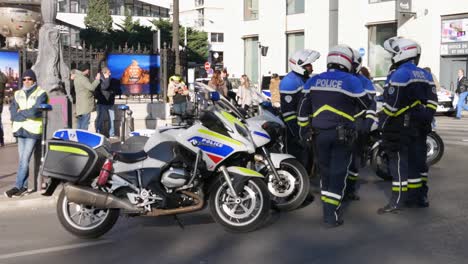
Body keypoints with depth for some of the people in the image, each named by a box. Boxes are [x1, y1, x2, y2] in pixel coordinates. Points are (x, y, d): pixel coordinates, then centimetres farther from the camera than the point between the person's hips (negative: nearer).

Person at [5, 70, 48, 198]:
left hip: (33, 131, -5)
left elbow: (35, 111, -15)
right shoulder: (18, 94, 13)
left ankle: (18, 186, -5)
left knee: (24, 159, -9)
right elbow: (13, 114, 4)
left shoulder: (41, 94, -1)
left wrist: (21, 112, -3)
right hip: (20, 130, 5)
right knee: (23, 160, 7)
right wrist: (28, 114, -8)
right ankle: (24, 186, 13)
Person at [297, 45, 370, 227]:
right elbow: (365, 105, 1)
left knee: (325, 171, 17)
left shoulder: (314, 80, 5)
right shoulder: (351, 81, -8)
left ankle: (328, 207, 26)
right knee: (338, 174, 1)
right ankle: (331, 215, 1)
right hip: (342, 135, -4)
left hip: (319, 134, 4)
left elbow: (303, 109, 9)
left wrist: (303, 129, 18)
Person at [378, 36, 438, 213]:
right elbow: (432, 102, 11)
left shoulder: (399, 74, -15)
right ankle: (417, 196, 23)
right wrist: (425, 120, 17)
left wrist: (381, 124, -10)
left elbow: (390, 105, -18)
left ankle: (397, 201, -4)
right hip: (419, 127, 8)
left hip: (400, 128, -8)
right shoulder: (425, 75, 11)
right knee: (416, 160, 14)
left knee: (398, 162, -5)